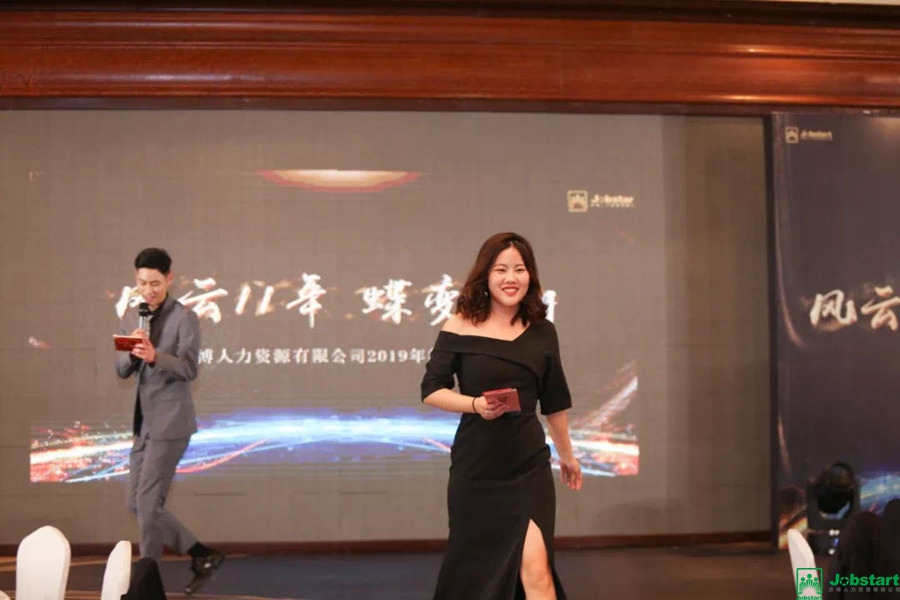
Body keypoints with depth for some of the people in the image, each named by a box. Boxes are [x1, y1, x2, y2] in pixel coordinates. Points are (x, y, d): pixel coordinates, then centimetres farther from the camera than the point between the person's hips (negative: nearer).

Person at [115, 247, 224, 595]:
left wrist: (154, 356, -33)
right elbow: (122, 371, 6)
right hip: (144, 420, 8)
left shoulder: (184, 318, -8)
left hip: (170, 420, -8)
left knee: (148, 502, -6)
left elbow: (189, 369, -16)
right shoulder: (130, 318, 10)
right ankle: (202, 556, 19)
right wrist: (132, 353, -16)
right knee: (136, 503, 10)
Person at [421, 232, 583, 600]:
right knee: (472, 570, 13)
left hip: (529, 466, 1)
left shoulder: (542, 332, 3)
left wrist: (566, 454, 24)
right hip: (475, 467, -1)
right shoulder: (461, 326, -6)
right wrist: (476, 404, -22)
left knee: (536, 568, -11)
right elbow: (431, 390, -4)